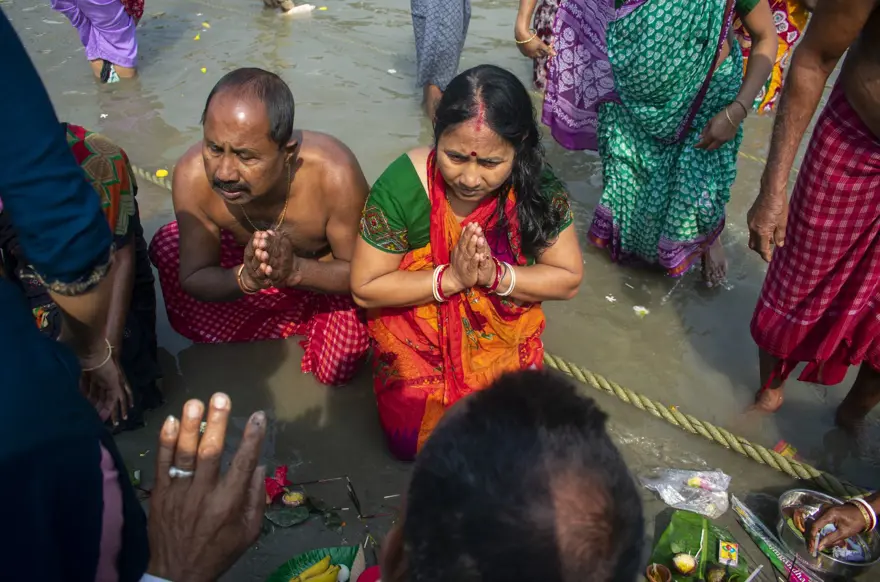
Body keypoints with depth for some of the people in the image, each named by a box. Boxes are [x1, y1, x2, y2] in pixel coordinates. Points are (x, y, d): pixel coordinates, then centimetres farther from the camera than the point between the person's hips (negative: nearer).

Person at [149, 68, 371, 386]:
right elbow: (193, 278, -20)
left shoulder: (334, 174, -39)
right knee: (167, 245, -12)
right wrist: (246, 278, -43)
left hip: (327, 275, -3)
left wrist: (295, 271, -45)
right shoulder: (193, 175, -31)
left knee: (335, 369, -16)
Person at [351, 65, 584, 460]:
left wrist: (497, 276, -26)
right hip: (417, 335, -1)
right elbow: (364, 288, -17)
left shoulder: (537, 187, -19)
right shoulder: (402, 186, -24)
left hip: (504, 337, 2)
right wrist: (450, 278, -27)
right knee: (413, 440, -13)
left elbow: (568, 279, -9)